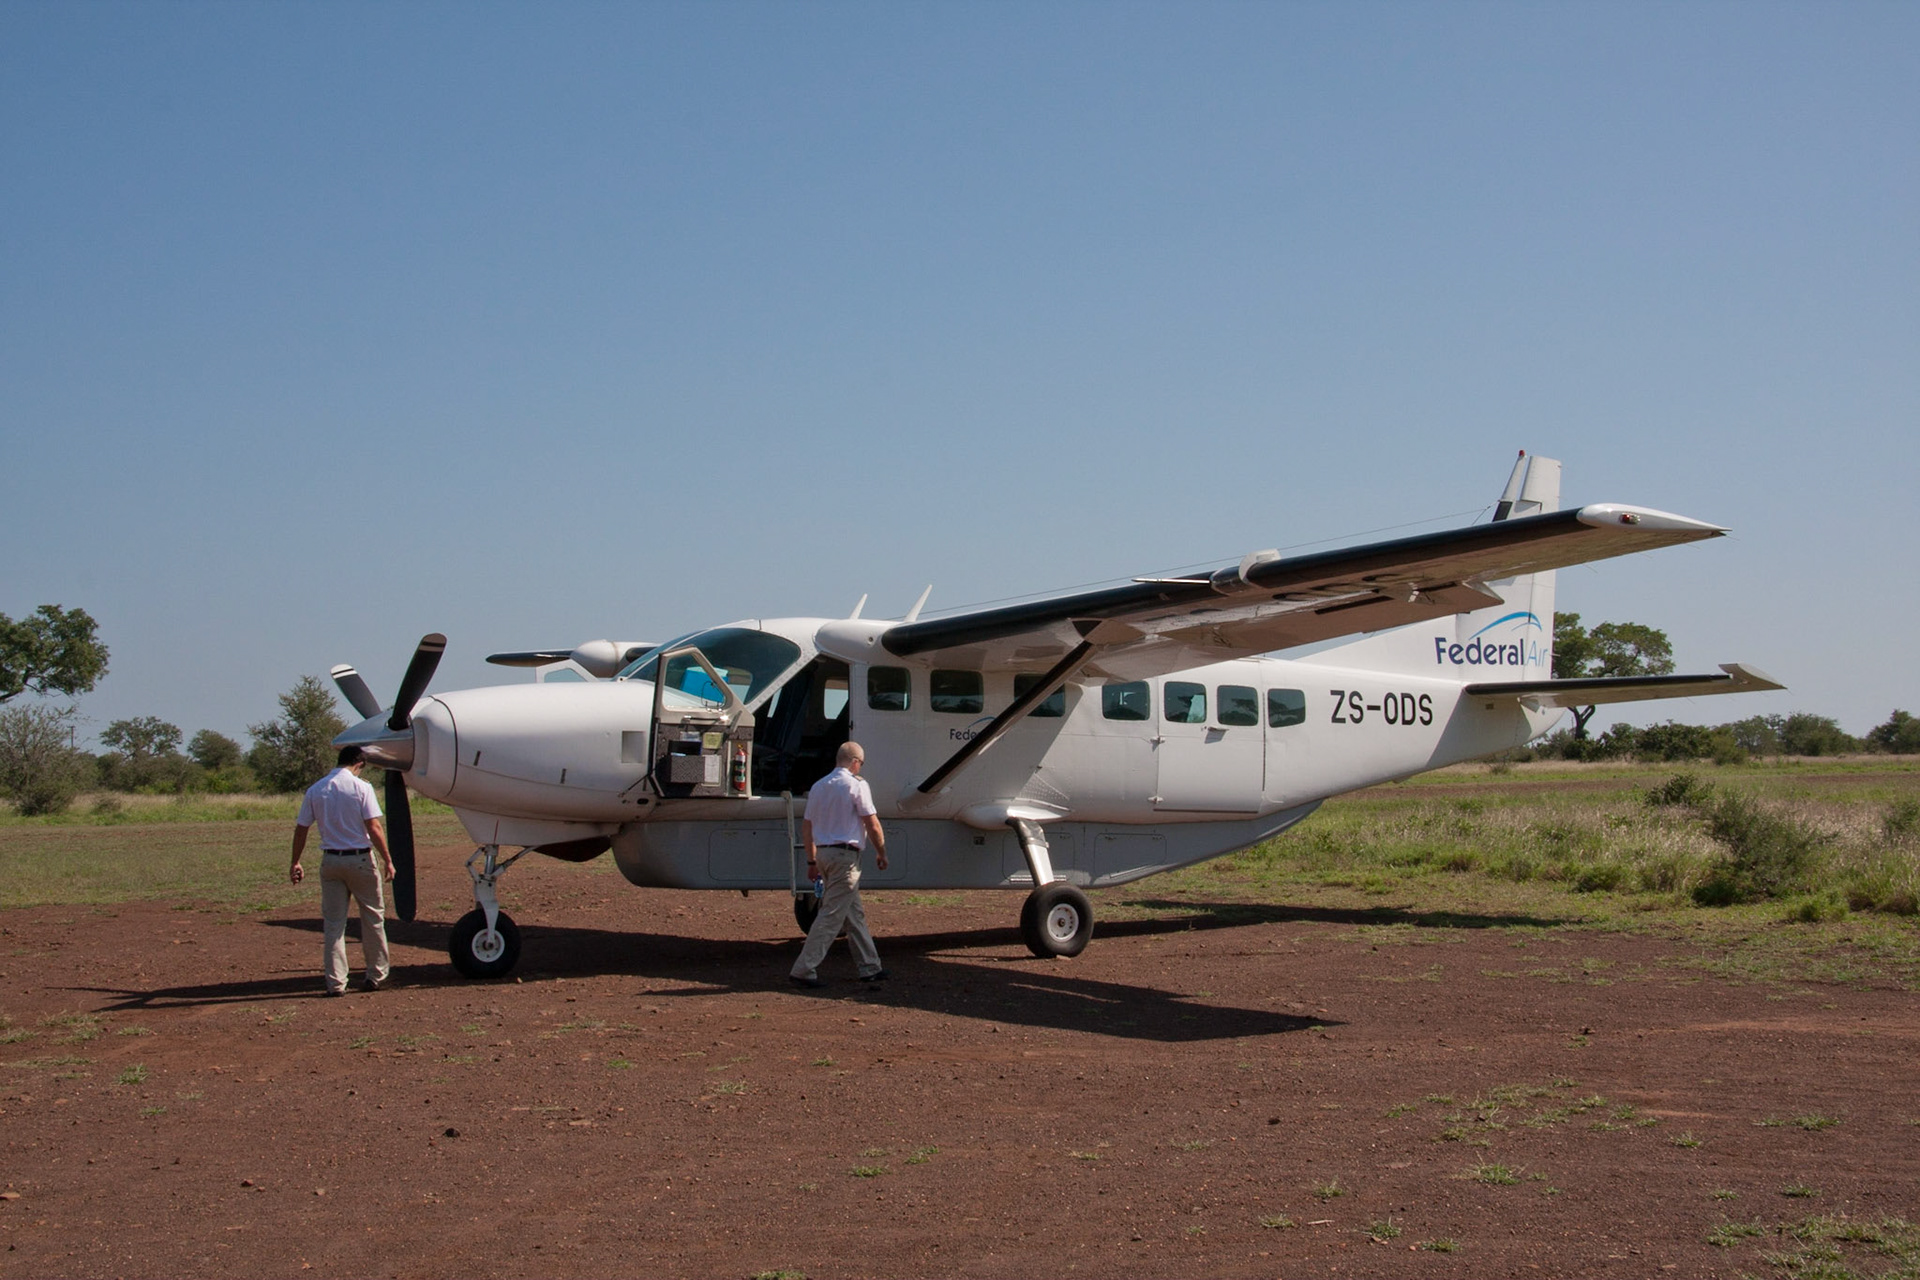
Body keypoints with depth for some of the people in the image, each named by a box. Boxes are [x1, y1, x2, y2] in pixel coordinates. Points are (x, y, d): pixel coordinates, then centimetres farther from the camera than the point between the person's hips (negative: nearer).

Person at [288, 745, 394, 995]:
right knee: (372, 918, 12)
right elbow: (374, 829, -14)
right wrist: (387, 860, -7)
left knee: (333, 922, 7)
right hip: (359, 859, -3)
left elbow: (300, 829, 6)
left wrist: (295, 863, 15)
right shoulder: (361, 788, -9)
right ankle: (376, 973, 19)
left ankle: (336, 982, 6)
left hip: (330, 861, 3)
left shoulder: (315, 790, 3)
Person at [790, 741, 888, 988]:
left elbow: (806, 826, 17)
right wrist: (881, 853, 2)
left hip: (824, 853, 8)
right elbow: (872, 824, -11)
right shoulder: (856, 785, -8)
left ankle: (869, 967, 21)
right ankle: (804, 970, -10)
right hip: (845, 855, -8)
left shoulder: (819, 786, 14)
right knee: (831, 915, -7)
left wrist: (812, 861, 23)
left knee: (855, 913, 16)